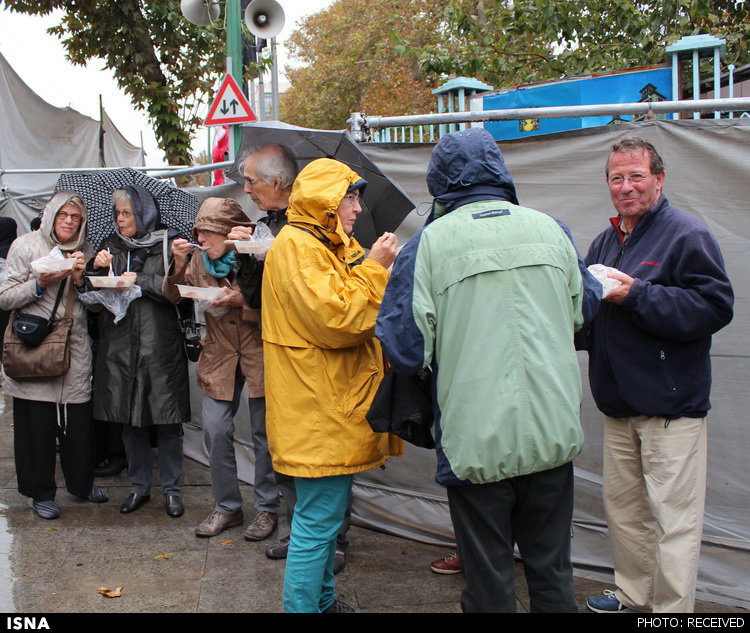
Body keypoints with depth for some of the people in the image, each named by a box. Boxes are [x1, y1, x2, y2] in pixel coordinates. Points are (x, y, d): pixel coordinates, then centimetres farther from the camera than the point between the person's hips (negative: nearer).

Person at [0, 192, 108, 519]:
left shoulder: (83, 251, 12)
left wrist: (80, 280, -8)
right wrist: (41, 284, -16)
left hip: (75, 347, 3)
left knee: (80, 420, 6)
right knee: (37, 423, 2)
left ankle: (82, 482, 26)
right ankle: (40, 492, 17)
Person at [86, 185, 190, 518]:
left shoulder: (167, 244, 0)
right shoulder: (112, 246, 13)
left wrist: (139, 281, -12)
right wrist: (96, 268, -6)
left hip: (160, 344, -4)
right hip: (120, 344, 4)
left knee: (167, 420, 0)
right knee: (129, 419, 9)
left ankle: (171, 488, 14)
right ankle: (139, 486, 23)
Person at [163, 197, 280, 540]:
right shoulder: (201, 259, 3)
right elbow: (174, 296, -1)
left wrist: (243, 301, -25)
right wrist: (179, 264, -16)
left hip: (259, 356, -4)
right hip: (219, 355, 4)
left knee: (264, 433, 4)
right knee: (216, 432, 1)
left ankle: (267, 508, 20)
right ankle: (227, 507, 18)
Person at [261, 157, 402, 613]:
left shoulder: (333, 246, 20)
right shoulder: (295, 246, -15)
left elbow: (356, 308, 24)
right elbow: (336, 318, -24)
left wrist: (378, 267, 9)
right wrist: (374, 268, -15)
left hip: (337, 407, 11)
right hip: (316, 410, -11)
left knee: (330, 510, 20)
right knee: (317, 520, -5)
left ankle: (323, 599, 33)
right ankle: (302, 605, 6)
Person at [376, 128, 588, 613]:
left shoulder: (430, 242, -9)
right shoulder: (550, 229, 4)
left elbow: (405, 349, -11)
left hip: (477, 440, -3)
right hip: (554, 432, 4)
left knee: (488, 580, 12)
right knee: (552, 571, 19)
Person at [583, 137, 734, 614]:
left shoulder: (687, 235, -9)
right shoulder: (605, 242, 15)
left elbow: (716, 307, -19)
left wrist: (636, 295, -22)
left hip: (671, 404, -7)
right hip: (619, 403, 8)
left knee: (674, 513, -2)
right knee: (622, 503, 17)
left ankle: (671, 608, 12)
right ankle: (634, 593, 33)